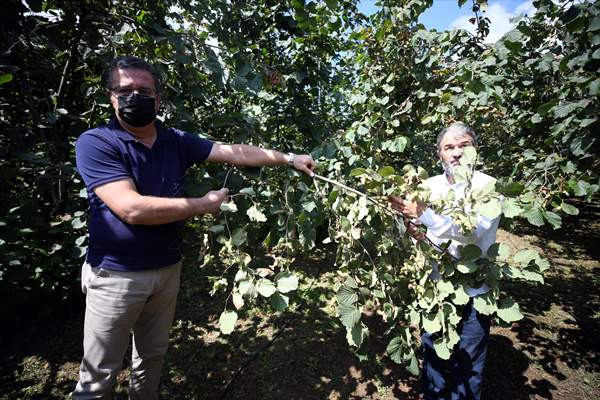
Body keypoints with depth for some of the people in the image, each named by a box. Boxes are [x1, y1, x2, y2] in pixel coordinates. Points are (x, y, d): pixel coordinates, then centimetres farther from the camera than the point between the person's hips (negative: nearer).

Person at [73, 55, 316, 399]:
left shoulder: (177, 141, 1)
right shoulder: (95, 143, -15)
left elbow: (235, 152, 1)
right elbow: (133, 209, -27)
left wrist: (289, 158, 0)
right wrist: (204, 204, -18)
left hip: (168, 268, 5)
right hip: (117, 274, -4)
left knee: (153, 356, 25)